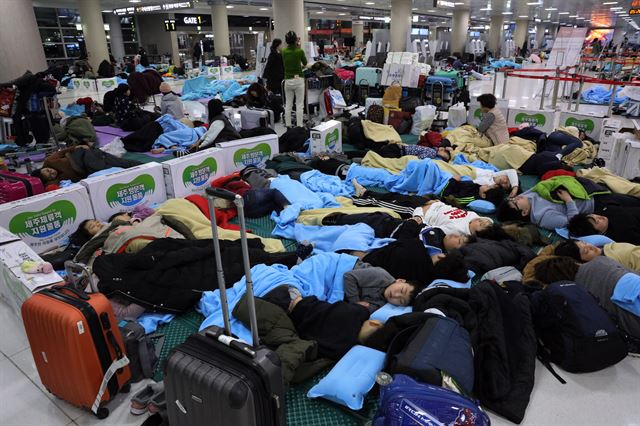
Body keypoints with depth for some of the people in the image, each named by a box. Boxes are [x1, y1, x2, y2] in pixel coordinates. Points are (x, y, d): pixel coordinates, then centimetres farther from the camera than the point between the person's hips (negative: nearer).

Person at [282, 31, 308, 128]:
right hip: (298, 79, -3)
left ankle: (288, 126, 12)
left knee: (288, 105, 9)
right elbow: (305, 63, 8)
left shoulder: (284, 51, 2)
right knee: (299, 105, 1)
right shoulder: (300, 51, -7)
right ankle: (299, 126, 1)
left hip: (288, 80, 3)